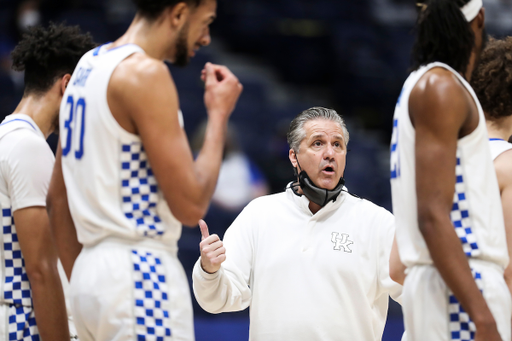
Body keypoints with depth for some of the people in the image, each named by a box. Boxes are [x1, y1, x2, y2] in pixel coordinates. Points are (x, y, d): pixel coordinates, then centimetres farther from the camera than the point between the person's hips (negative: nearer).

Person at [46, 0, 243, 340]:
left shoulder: (89, 64, 15)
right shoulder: (145, 73, -14)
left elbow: (58, 197, 20)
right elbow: (191, 204, -16)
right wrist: (219, 114, -4)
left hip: (90, 274, 10)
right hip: (139, 274, -10)